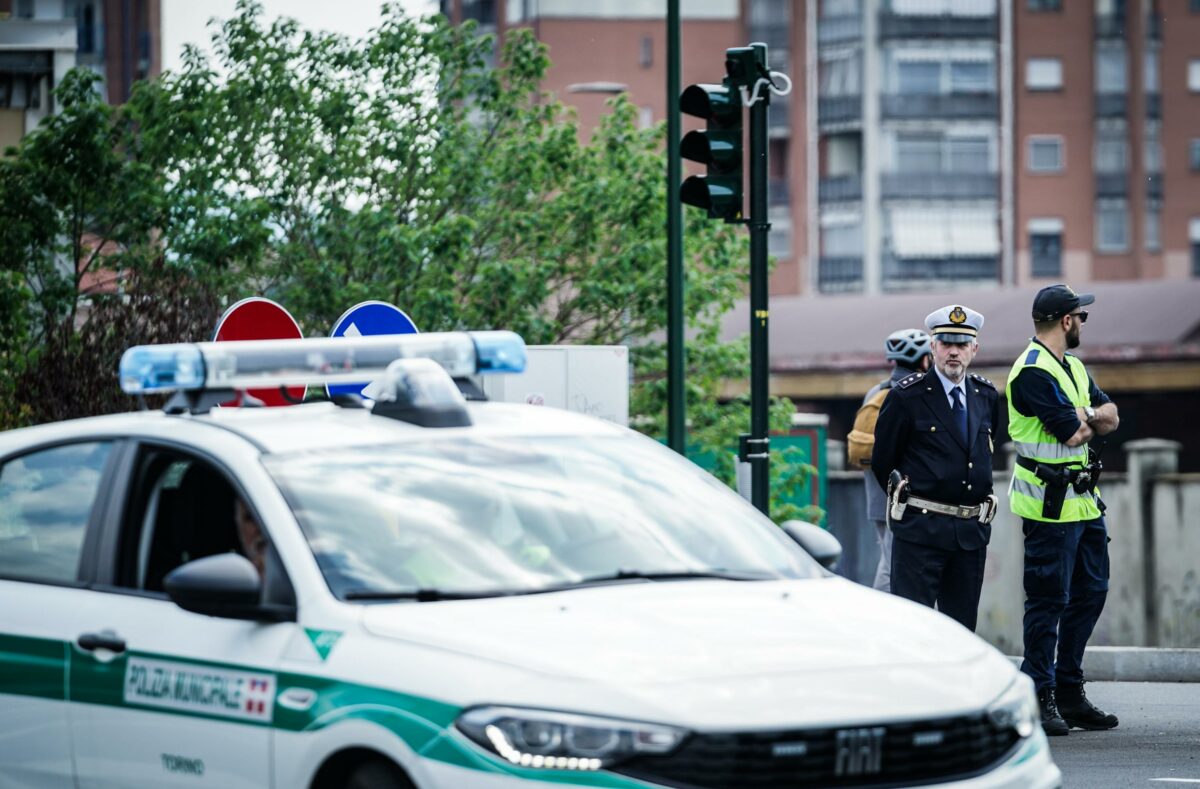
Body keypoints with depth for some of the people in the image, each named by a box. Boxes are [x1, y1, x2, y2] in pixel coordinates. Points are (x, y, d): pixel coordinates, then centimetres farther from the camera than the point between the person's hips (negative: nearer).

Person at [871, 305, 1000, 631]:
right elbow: (882, 461, 2)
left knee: (962, 626, 8)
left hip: (972, 531, 5)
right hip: (920, 530, -5)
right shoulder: (907, 396, -6)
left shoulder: (987, 396, 10)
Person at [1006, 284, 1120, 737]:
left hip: (1083, 499, 10)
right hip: (1049, 502, -10)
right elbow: (1072, 433, -20)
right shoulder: (1033, 372, -15)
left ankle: (1069, 694, 20)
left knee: (1091, 592, 12)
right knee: (1049, 600, -6)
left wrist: (1087, 416, -9)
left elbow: (1110, 418, 13)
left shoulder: (1073, 368, 17)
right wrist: (1092, 420, 2)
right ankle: (1040, 699, -1)